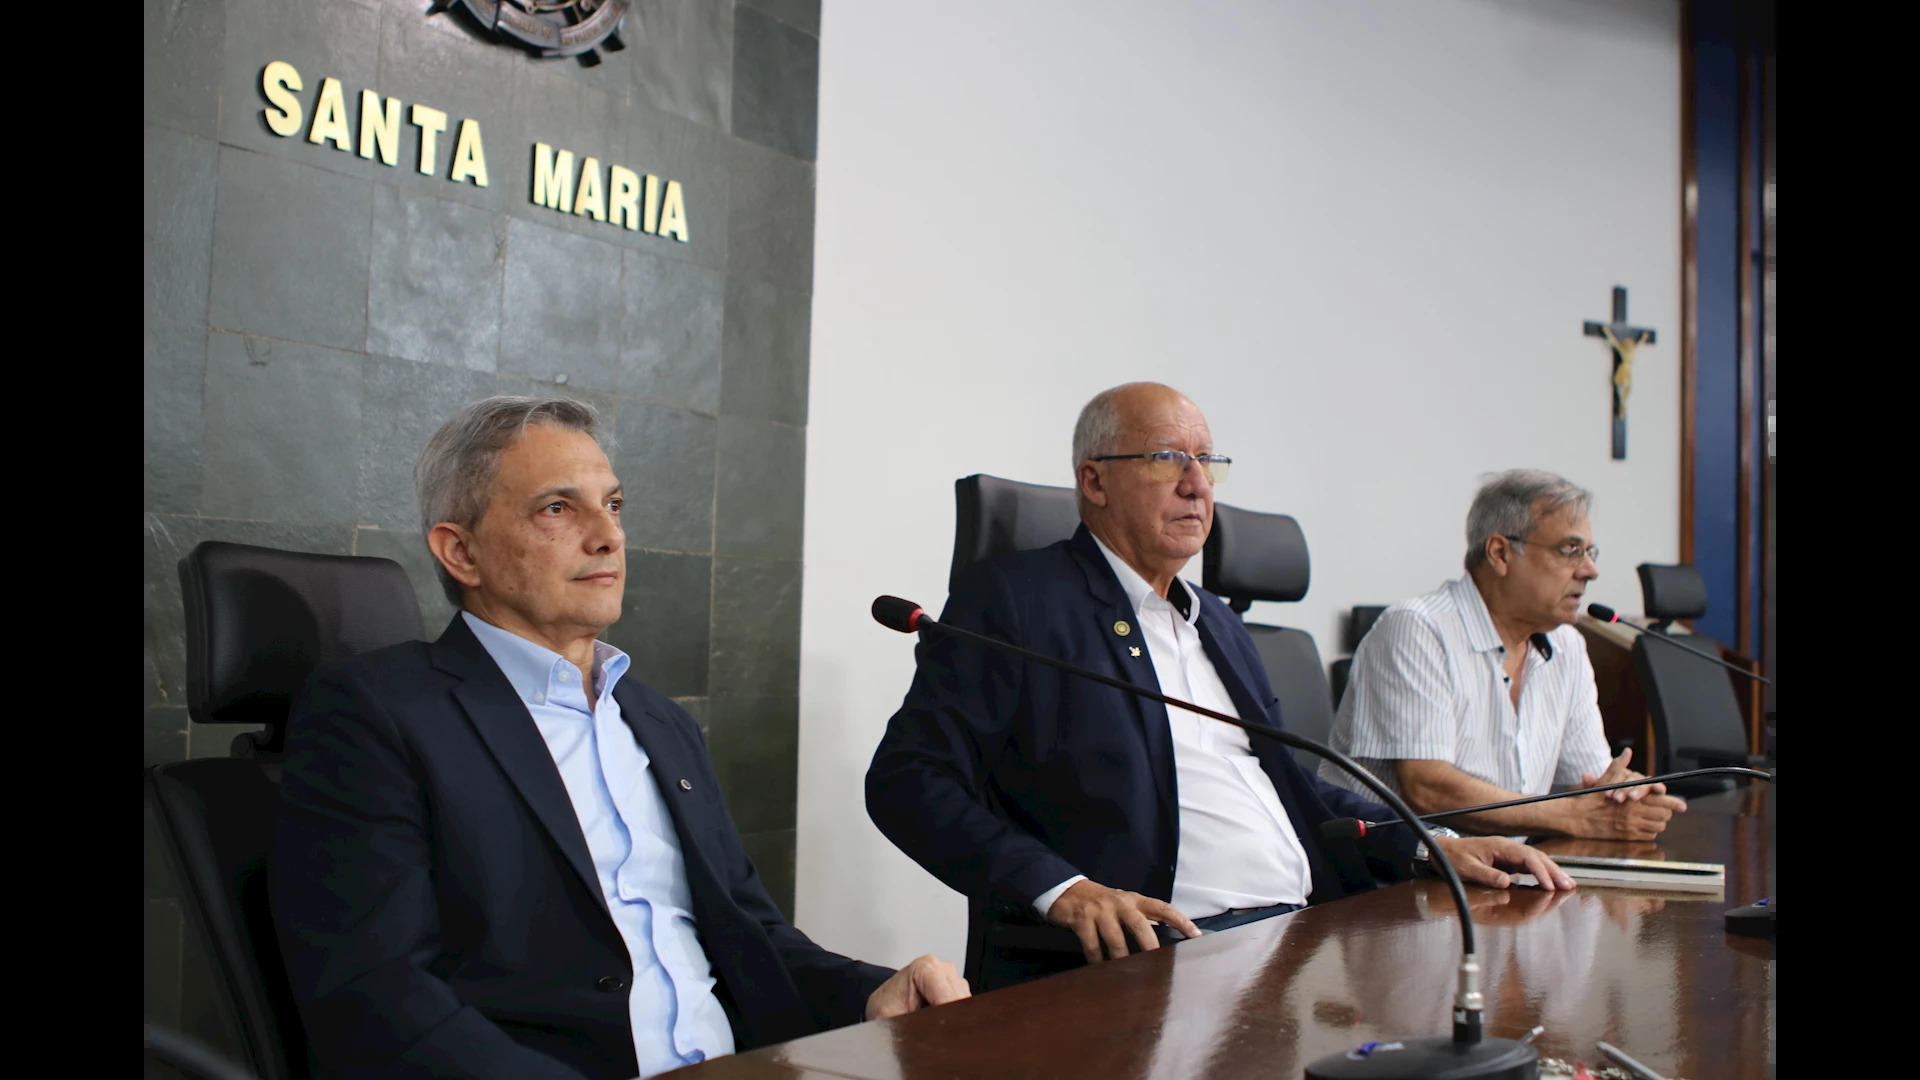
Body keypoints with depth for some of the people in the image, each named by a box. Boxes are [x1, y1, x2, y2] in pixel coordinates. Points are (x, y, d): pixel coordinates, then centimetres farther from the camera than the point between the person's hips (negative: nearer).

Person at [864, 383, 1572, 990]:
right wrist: (1063, 890, -22)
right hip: (1155, 952, -9)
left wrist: (1434, 845, 12)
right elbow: (907, 780, -9)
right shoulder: (1012, 599, 0)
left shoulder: (1219, 623, 26)